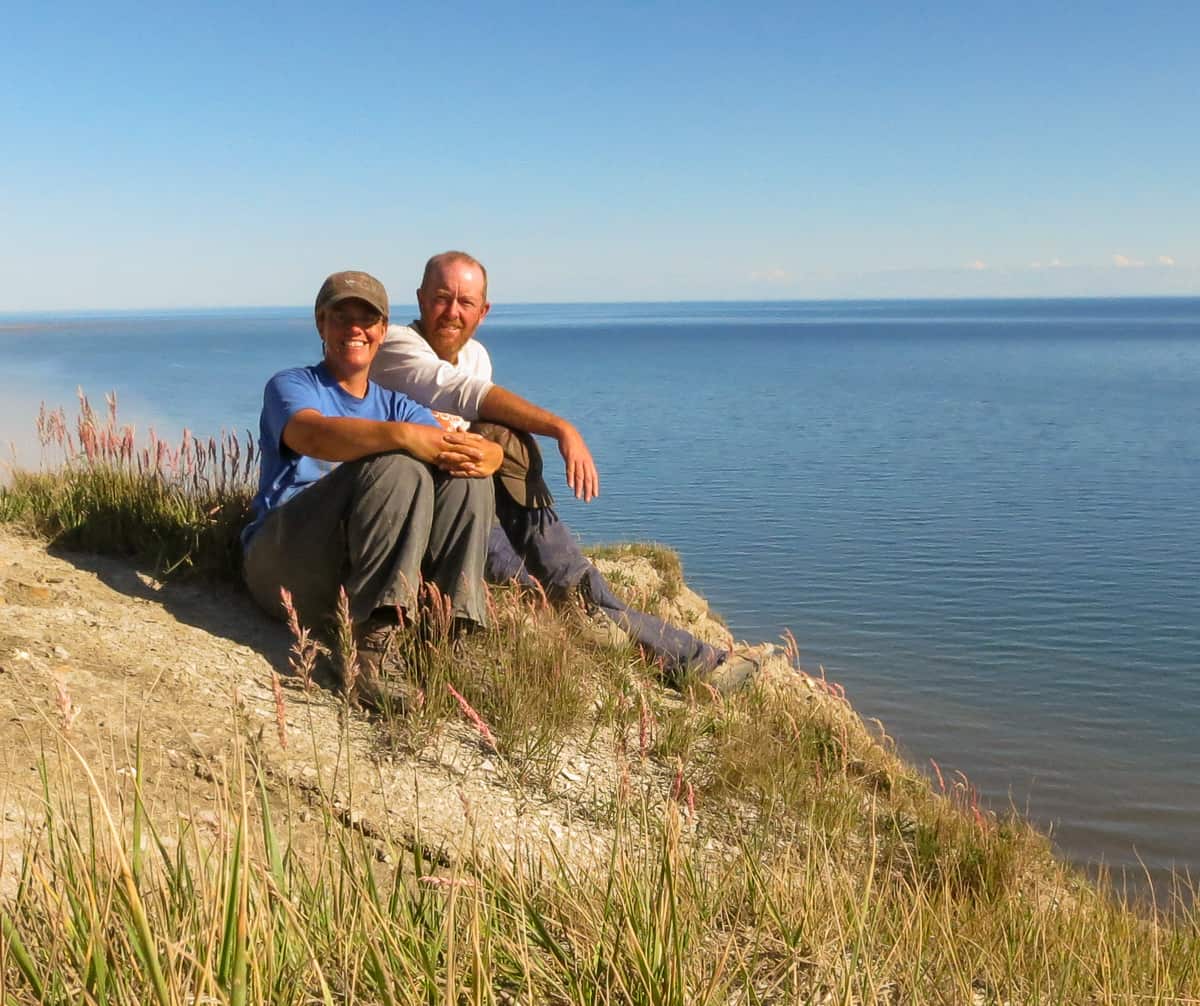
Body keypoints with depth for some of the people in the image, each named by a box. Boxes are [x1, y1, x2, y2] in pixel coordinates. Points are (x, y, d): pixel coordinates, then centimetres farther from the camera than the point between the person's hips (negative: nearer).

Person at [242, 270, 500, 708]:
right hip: (284, 566, -4)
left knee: (467, 479, -12)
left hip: (362, 572, 5)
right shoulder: (291, 385, 7)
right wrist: (402, 434, -35)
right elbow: (313, 435, -21)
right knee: (397, 469, -27)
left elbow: (490, 451, 3)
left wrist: (480, 455, -22)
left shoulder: (395, 404, 20)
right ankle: (366, 654, -39)